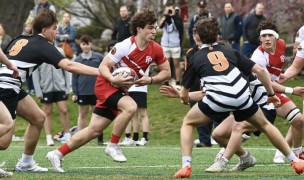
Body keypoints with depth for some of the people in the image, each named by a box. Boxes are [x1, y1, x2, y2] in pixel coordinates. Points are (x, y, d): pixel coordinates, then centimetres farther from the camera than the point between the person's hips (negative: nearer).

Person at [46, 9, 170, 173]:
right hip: (106, 85, -6)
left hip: (121, 89, 6)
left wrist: (150, 80, -15)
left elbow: (166, 72, 3)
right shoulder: (125, 46, -22)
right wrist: (114, 79, -34)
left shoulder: (155, 50, -7)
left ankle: (57, 154, 15)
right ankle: (113, 146, -17)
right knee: (130, 107, -34)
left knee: (94, 130, 5)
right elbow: (103, 66, -16)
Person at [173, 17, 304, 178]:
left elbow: (184, 95, 22)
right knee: (264, 124, 28)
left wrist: (186, 99, 46)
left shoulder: (196, 58, 19)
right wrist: (271, 94, 27)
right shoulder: (230, 52, 24)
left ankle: (186, 166, 5)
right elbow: (260, 70, 16)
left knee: (188, 123, 22)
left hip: (217, 100, -3)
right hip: (242, 97, 3)